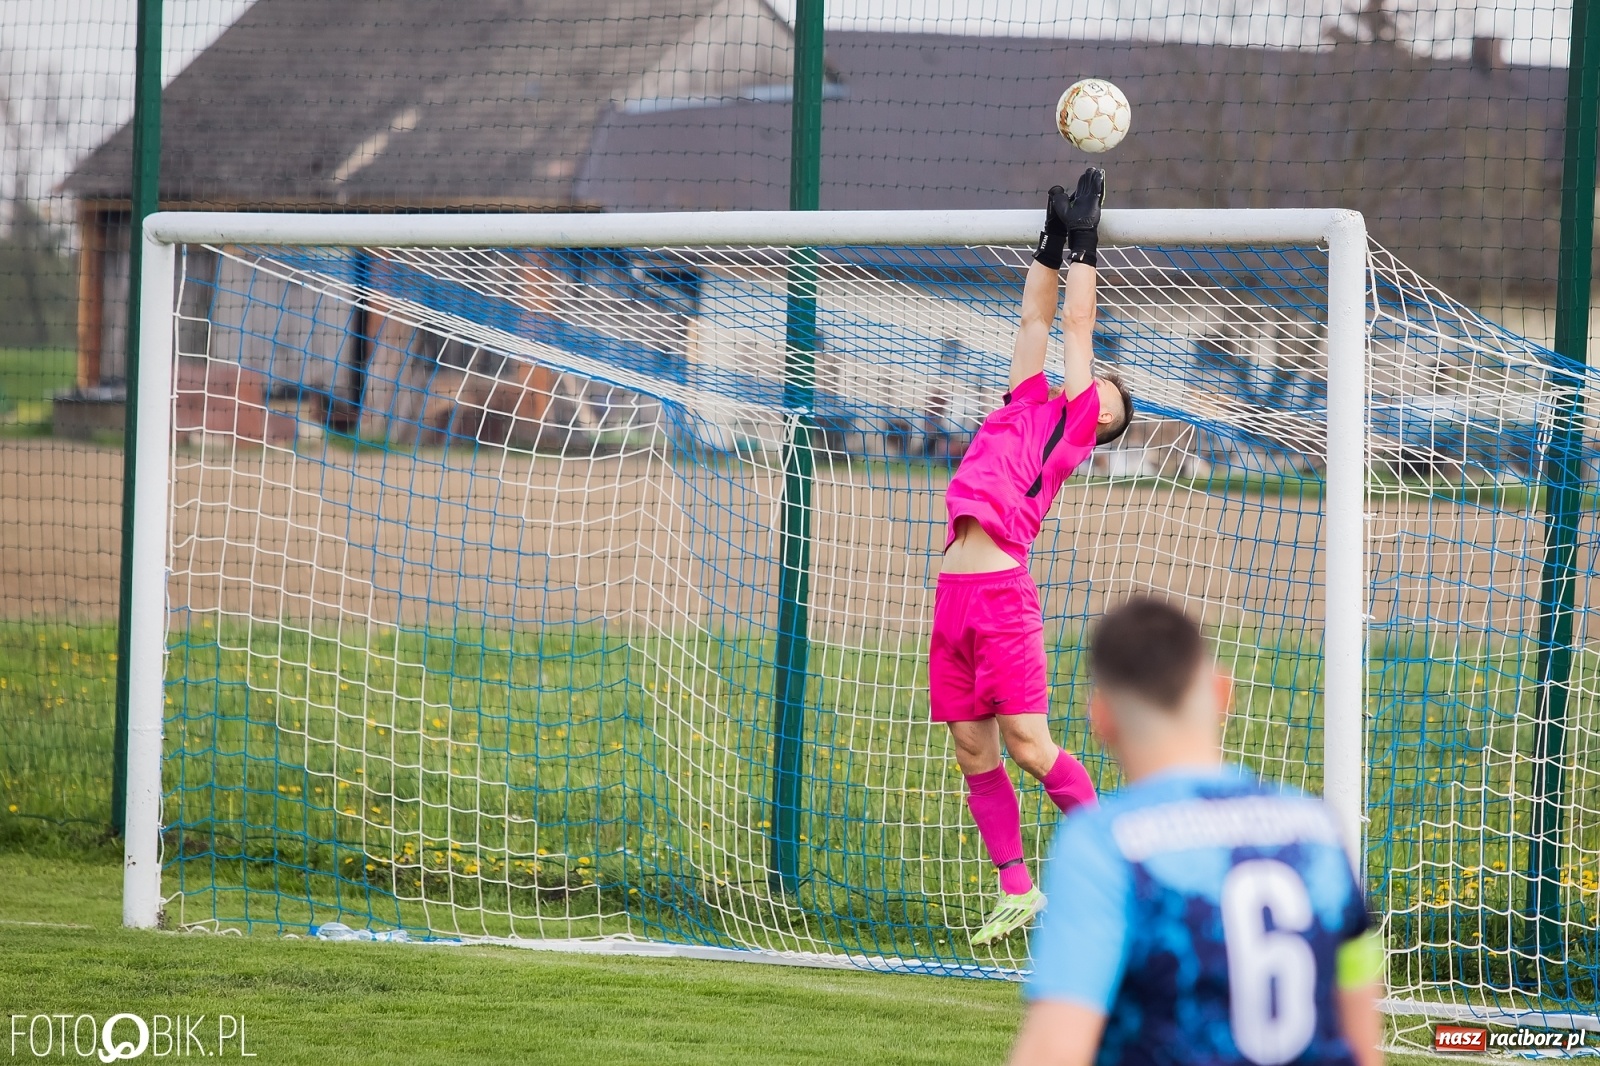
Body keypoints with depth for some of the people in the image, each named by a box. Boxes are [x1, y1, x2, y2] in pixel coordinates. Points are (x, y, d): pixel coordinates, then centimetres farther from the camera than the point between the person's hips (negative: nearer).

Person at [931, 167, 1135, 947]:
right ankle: (1015, 889, 13)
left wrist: (1084, 243, 15)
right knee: (973, 751, 6)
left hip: (1003, 592, -6)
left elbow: (1076, 324, 9)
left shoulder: (1072, 427, 6)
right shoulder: (1027, 406, 20)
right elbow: (1038, 319, 27)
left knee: (1026, 742, -9)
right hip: (954, 591, 6)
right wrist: (1051, 244, 24)